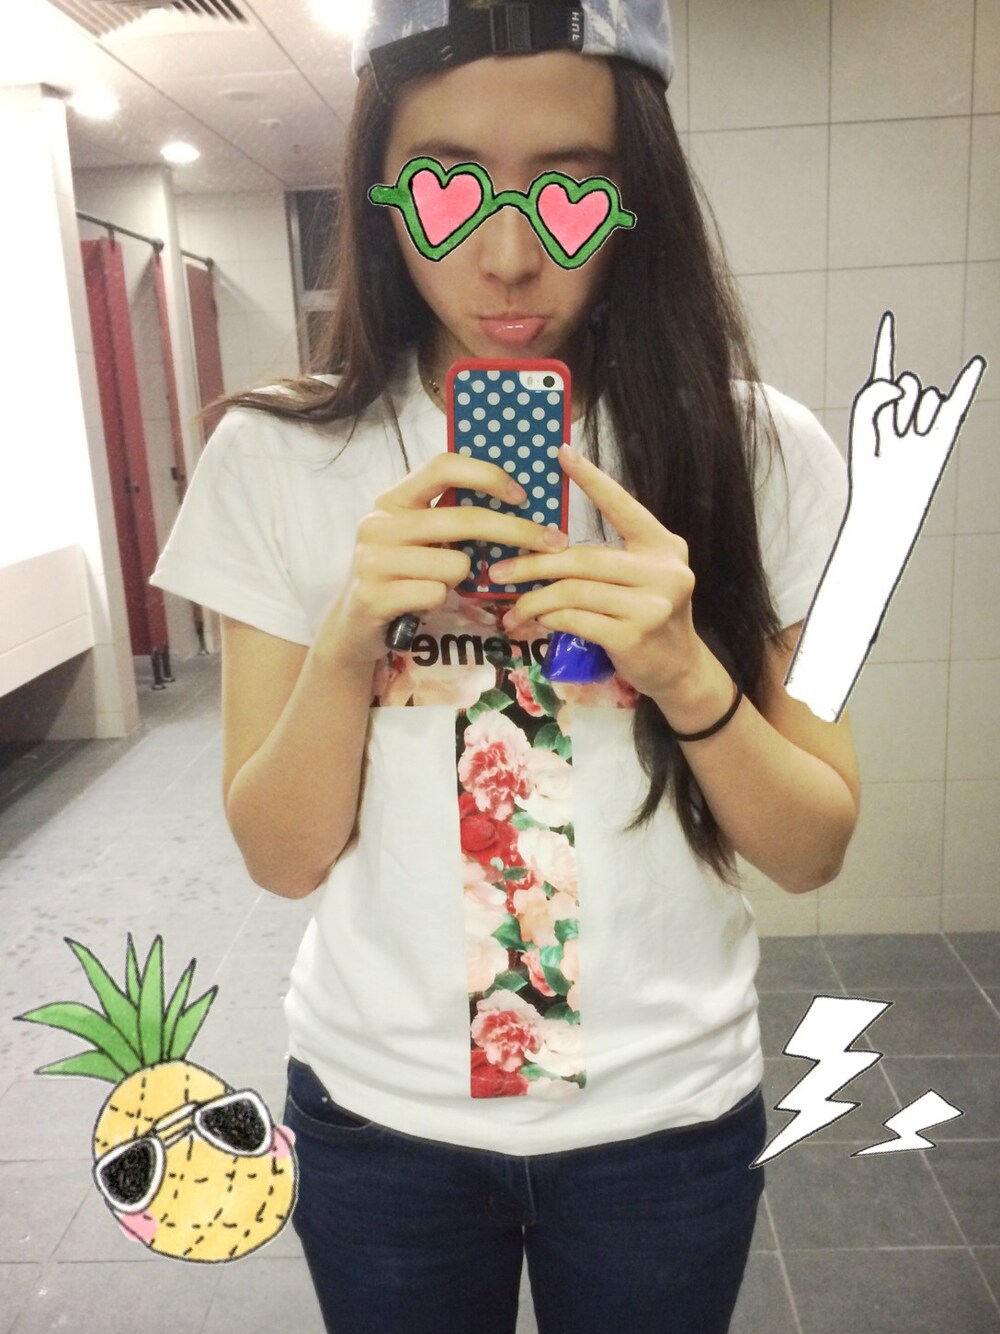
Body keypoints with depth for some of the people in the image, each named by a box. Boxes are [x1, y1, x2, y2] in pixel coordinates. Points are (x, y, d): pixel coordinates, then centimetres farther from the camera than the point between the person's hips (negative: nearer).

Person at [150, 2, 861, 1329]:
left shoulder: (758, 452, -10)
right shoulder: (278, 456, -10)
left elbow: (814, 850, -7)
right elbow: (281, 857, -8)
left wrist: (685, 671, -25)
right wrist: (350, 635, -25)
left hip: (666, 1115, 1)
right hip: (378, 1112, 1)